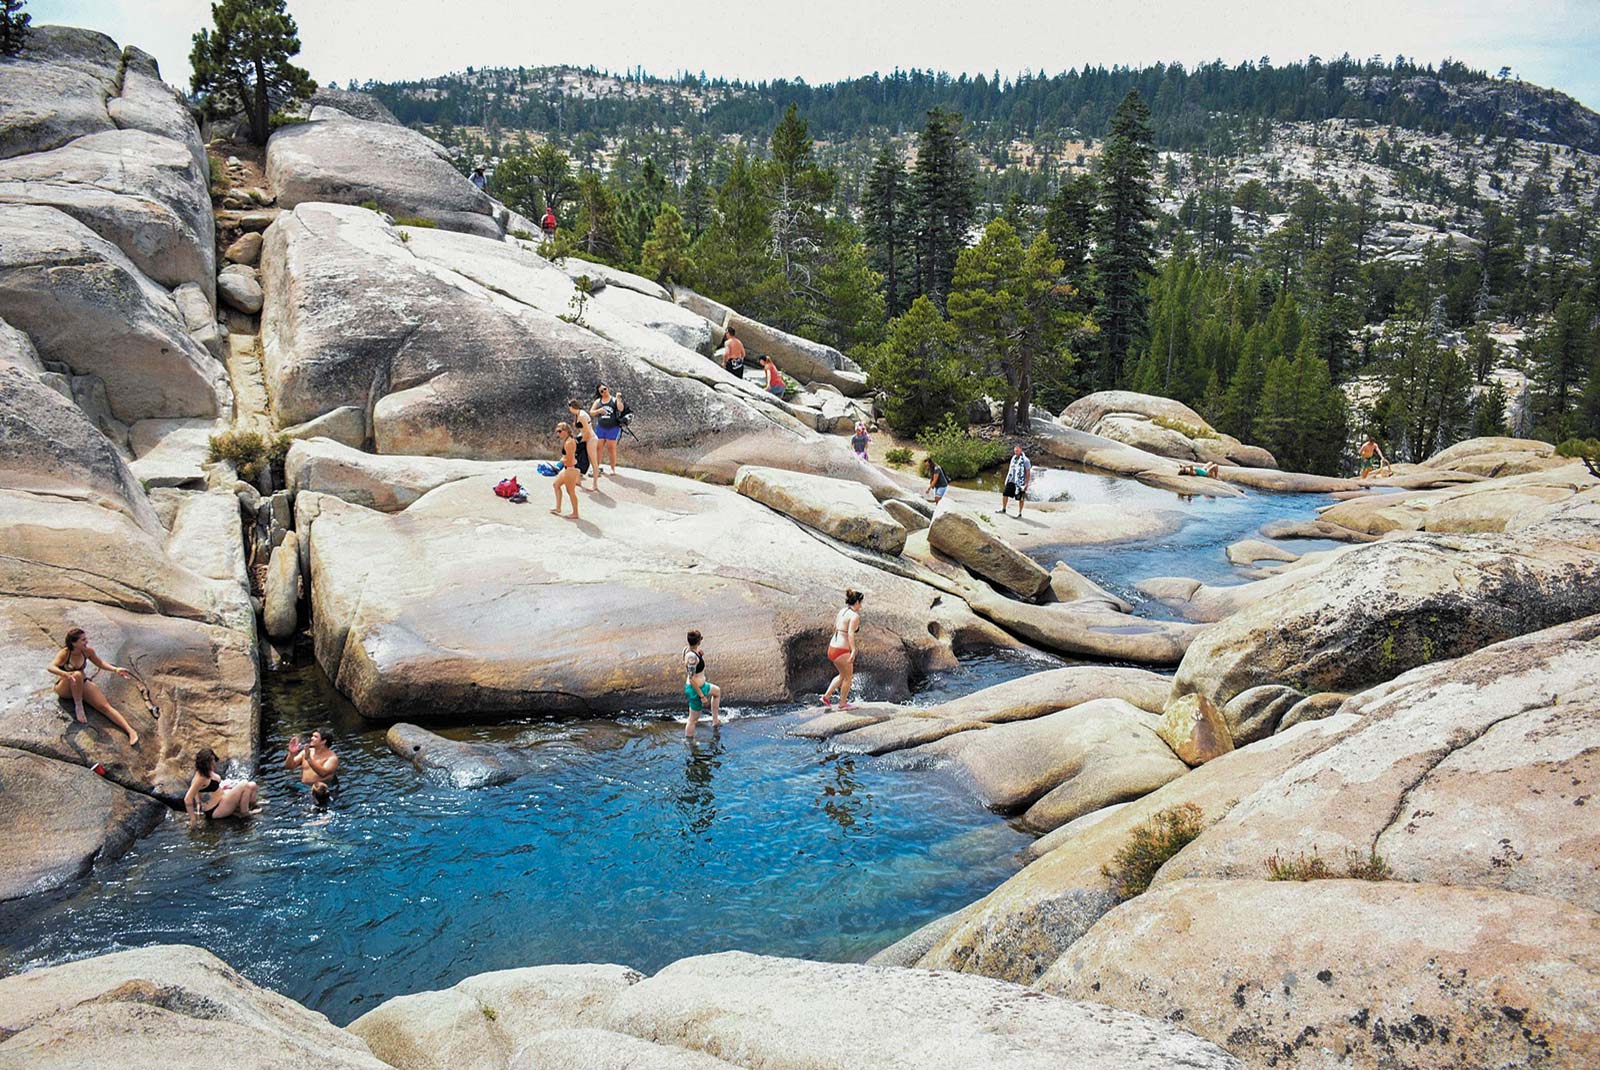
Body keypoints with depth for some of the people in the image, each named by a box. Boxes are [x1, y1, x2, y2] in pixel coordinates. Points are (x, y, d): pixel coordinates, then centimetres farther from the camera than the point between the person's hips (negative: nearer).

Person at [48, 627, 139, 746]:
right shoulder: (64, 654, -23)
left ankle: (130, 731, -33)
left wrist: (116, 669, -7)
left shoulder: (88, 651, -10)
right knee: (77, 675, -38)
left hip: (82, 685, 3)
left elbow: (100, 663, 9)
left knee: (105, 706, -20)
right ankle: (78, 707, -22)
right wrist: (66, 674, -62)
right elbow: (51, 667, -42)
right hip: (65, 688, -3)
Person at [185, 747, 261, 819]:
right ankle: (244, 813, -2)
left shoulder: (208, 771, 1)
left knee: (251, 786, 3)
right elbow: (187, 799, -27)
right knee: (244, 785, -19)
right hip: (215, 810, -9)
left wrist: (198, 803, 17)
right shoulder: (200, 778, -27)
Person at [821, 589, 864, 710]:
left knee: (843, 675, 26)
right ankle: (842, 704, 24)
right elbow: (851, 634, -26)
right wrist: (853, 651, -33)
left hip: (832, 648, 8)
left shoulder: (842, 611, 11)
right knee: (848, 677, 14)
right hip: (842, 651, -8)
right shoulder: (855, 616, -13)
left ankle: (826, 696, 24)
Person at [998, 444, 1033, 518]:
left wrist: (1026, 483, -13)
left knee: (1020, 498, 3)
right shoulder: (1014, 458, 8)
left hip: (1020, 482, -7)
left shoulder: (1025, 460, -12)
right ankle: (1003, 509, 27)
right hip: (1011, 481, 7)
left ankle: (1019, 513, 14)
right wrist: (1008, 479, 17)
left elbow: (1028, 473, -11)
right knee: (1005, 494, 10)